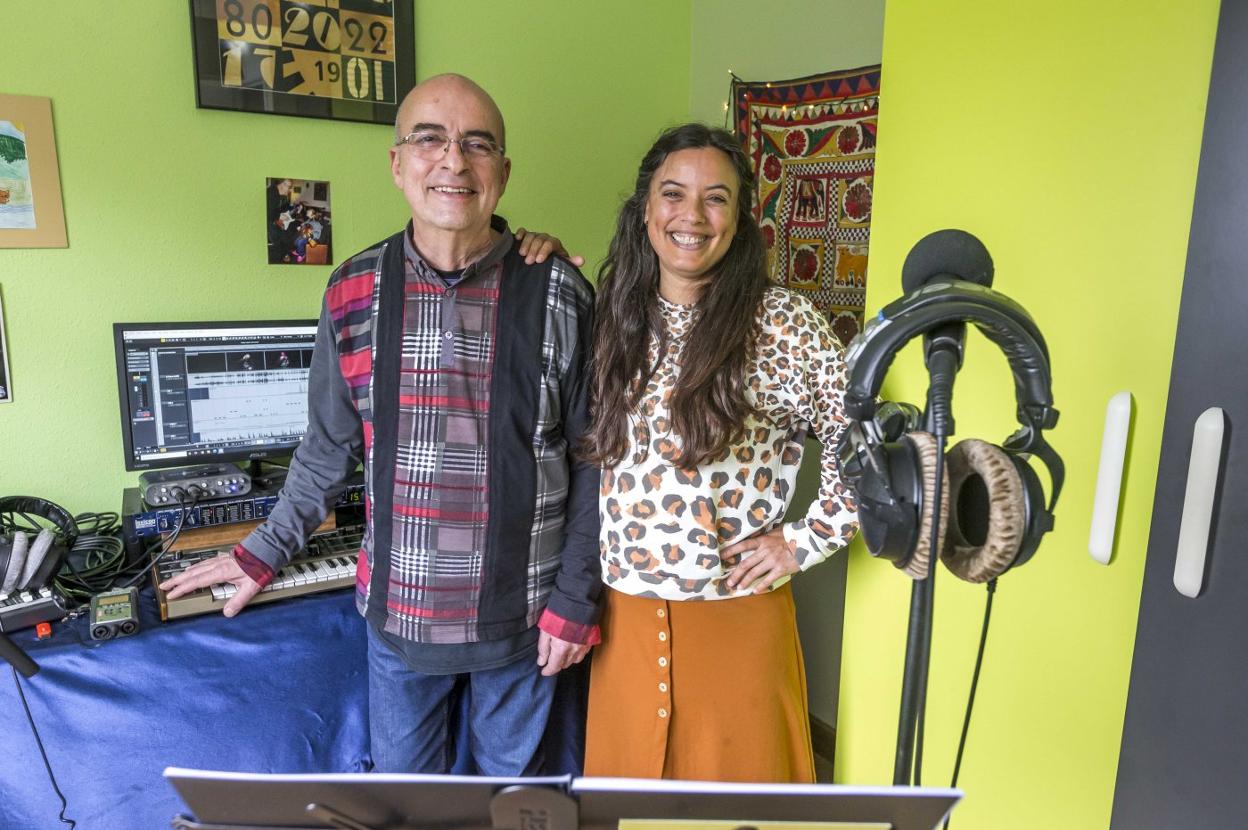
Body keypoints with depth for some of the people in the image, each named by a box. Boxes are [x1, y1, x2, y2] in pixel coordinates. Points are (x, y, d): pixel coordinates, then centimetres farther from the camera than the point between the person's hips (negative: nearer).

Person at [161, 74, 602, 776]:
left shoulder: (560, 295, -10)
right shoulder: (356, 293, -3)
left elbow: (594, 460, -5)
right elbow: (330, 447, 9)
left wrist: (575, 598, -6)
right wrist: (267, 552, 12)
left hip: (521, 613, -1)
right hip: (398, 611, 2)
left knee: (510, 784, 20)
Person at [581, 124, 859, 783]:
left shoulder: (785, 324, -11)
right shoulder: (613, 318, 2)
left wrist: (806, 541, -8)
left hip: (736, 616, -3)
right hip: (623, 611, 4)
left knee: (736, 775, 16)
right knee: (623, 772, 21)